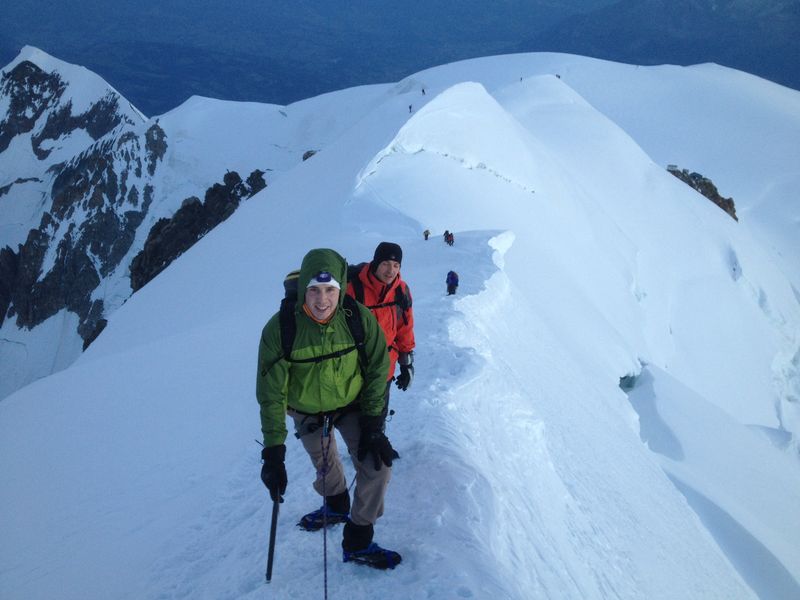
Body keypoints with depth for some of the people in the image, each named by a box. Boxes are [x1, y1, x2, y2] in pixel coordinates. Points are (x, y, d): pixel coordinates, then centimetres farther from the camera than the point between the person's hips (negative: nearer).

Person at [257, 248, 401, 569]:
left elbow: (377, 371, -13)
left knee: (377, 466, -11)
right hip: (307, 413, 0)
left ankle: (358, 542, 10)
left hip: (352, 405, 0)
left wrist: (373, 424, -15)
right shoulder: (280, 329, -28)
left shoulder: (359, 319, -26)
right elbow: (271, 394, -22)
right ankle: (336, 506, 54)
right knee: (325, 467, 19)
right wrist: (273, 452, -24)